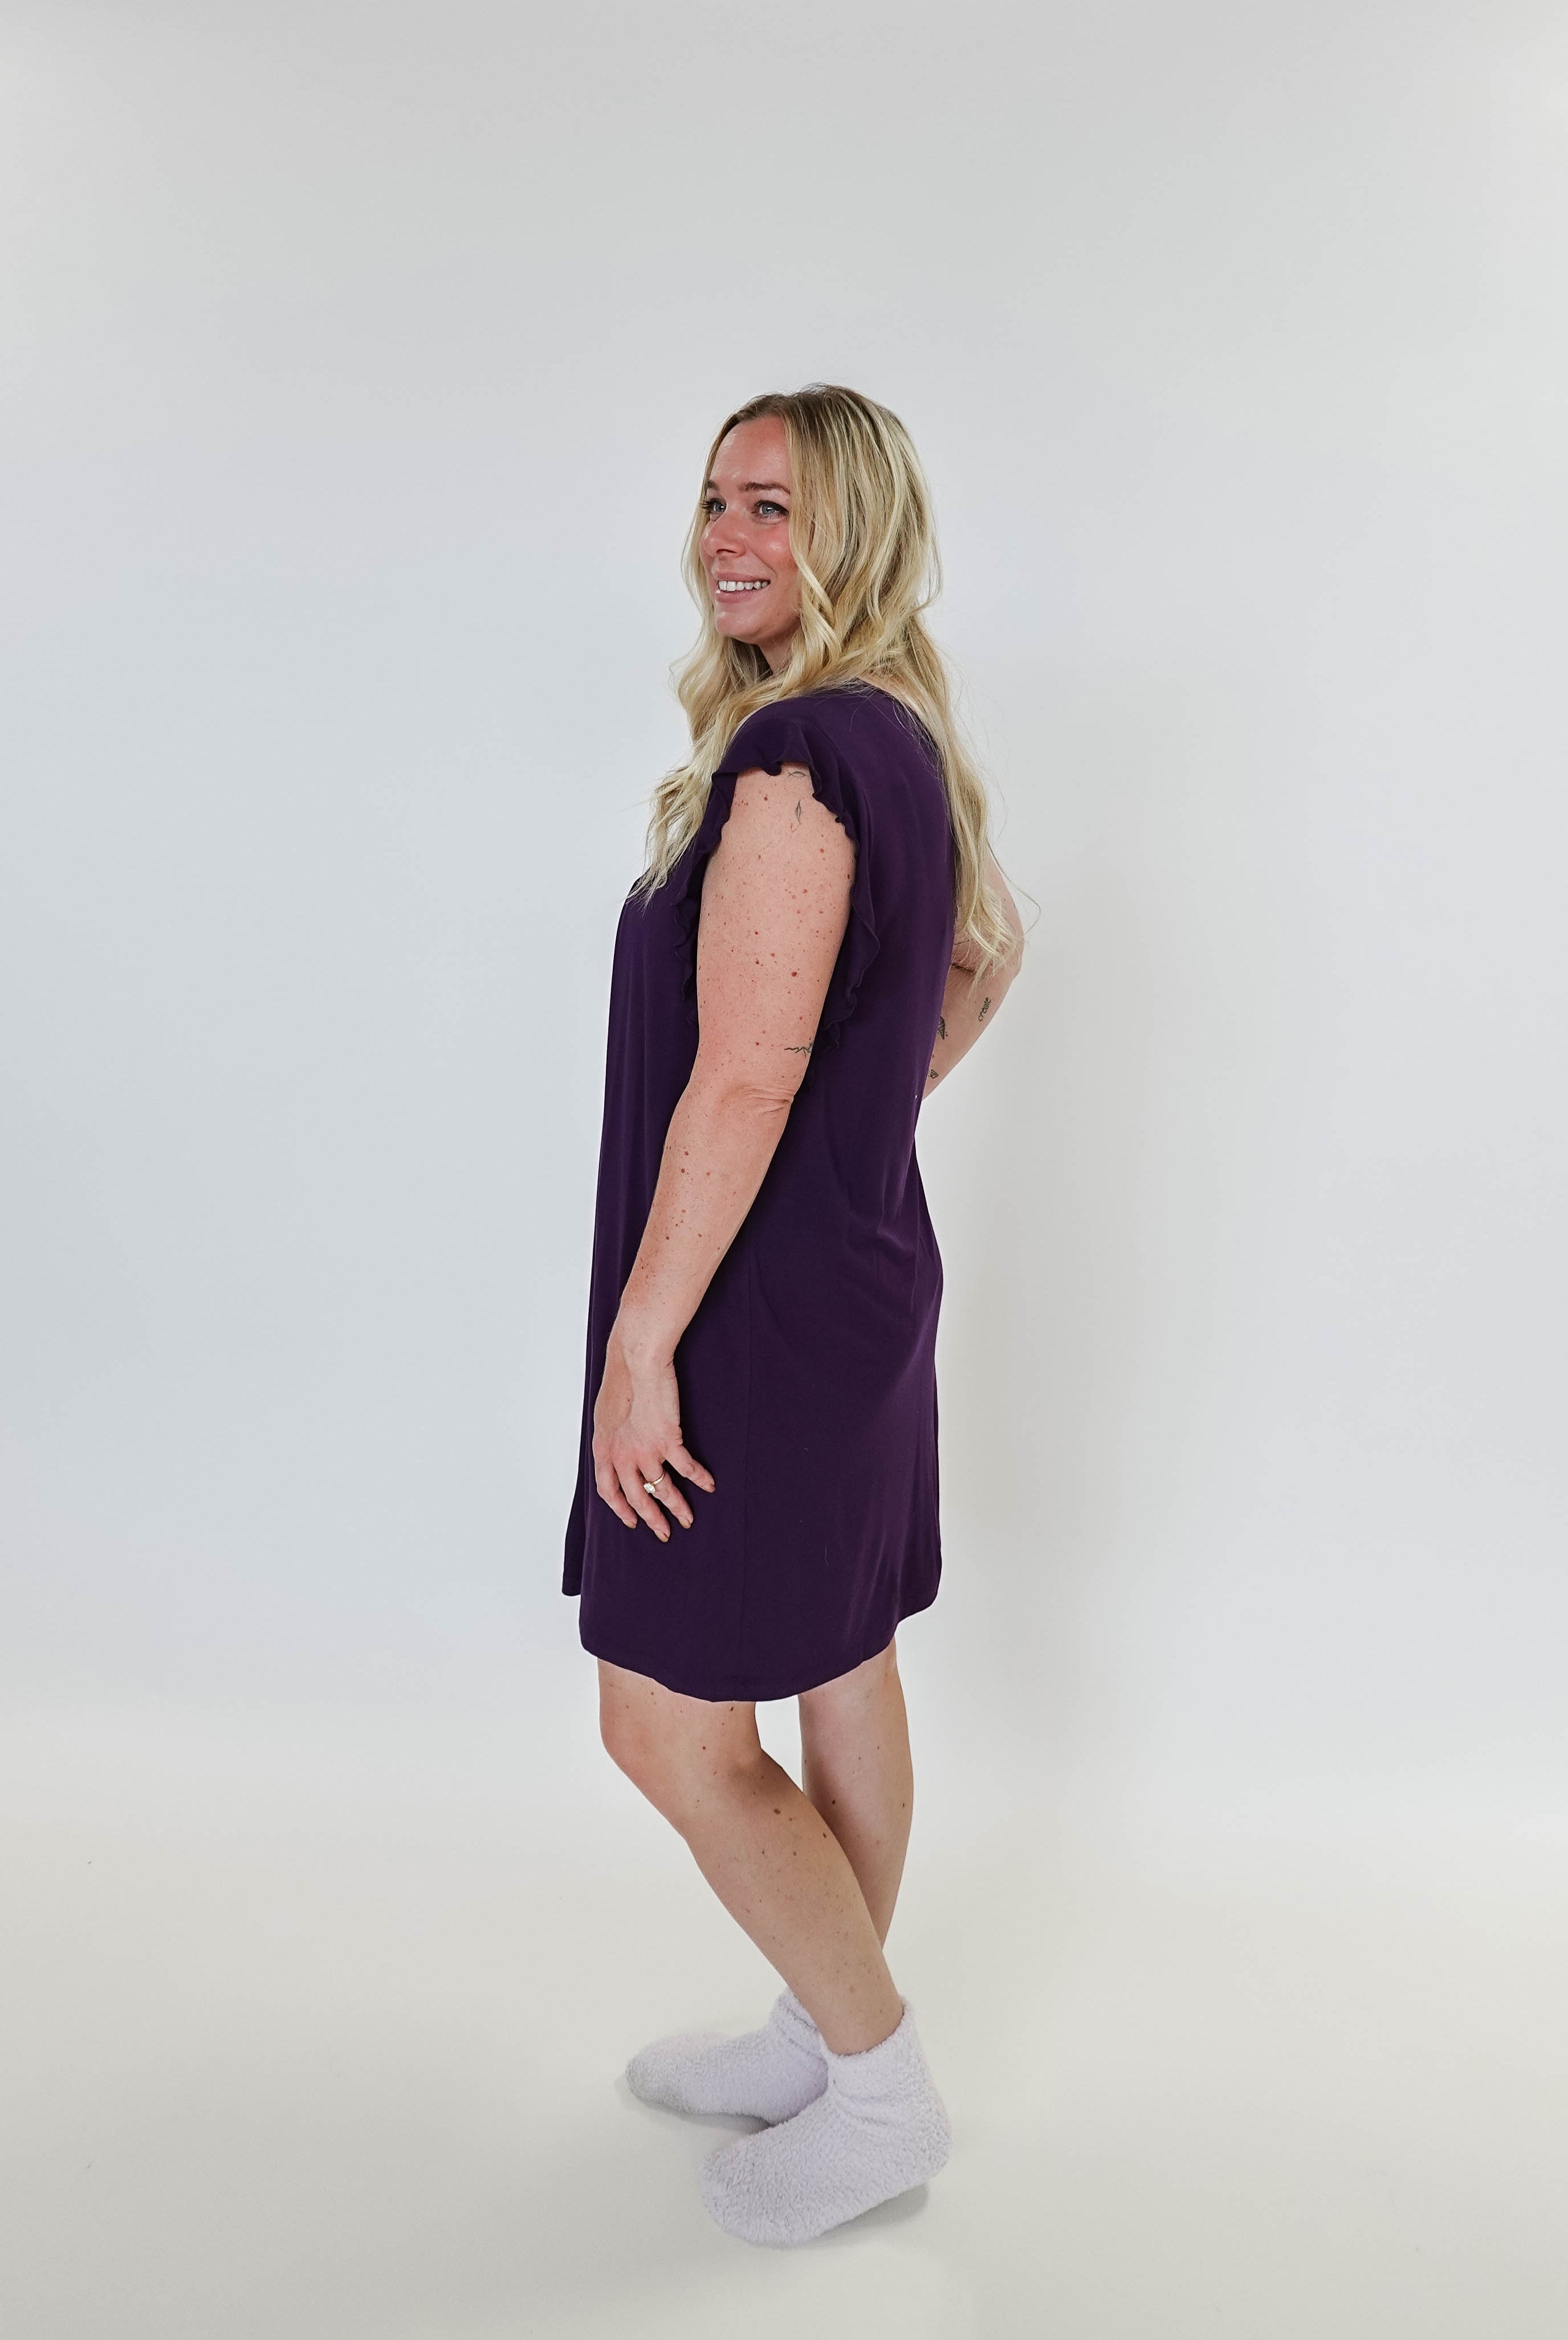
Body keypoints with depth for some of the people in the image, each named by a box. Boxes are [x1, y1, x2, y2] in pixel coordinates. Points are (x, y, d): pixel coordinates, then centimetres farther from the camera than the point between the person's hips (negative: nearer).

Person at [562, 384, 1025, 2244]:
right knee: (842, 1671, 19)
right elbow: (986, 955, 25)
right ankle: (826, 2039, 37)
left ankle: (880, 2094, 20)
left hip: (765, 1311, -10)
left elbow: (745, 1075, -27)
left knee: (668, 1724, 3)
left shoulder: (796, 753, -21)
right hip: (866, 1275, 10)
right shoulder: (905, 741, 9)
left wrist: (641, 1343, -22)